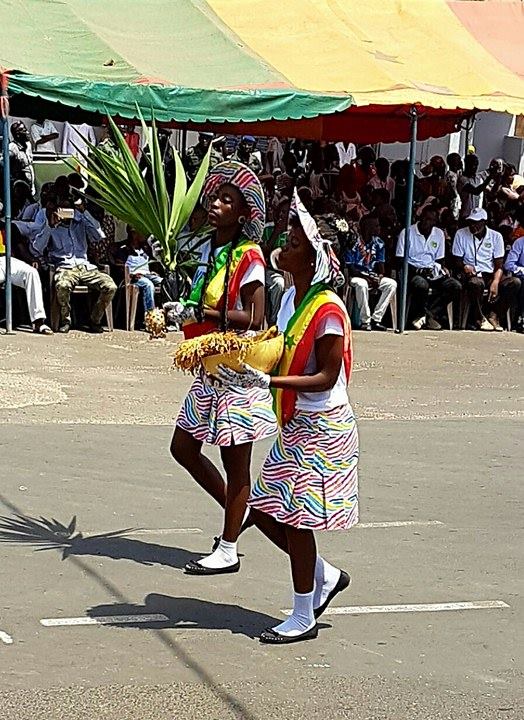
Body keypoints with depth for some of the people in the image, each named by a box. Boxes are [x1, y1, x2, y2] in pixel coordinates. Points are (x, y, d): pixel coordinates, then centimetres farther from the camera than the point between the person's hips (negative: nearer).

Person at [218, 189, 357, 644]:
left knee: (296, 517, -3)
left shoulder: (327, 309, -20)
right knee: (265, 510, 10)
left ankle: (303, 618, 10)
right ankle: (325, 576, 28)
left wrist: (266, 382, -27)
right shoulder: (292, 298, 7)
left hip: (322, 427, -9)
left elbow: (326, 378, -21)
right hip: (294, 424, 9)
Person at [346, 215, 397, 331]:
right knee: (362, 284, -39)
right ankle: (365, 321, -27)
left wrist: (380, 276, -14)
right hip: (356, 276, -6)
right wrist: (366, 277, -23)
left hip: (372, 276, 6)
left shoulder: (378, 244, 7)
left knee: (392, 284, -16)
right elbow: (350, 268, -14)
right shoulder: (354, 243, -12)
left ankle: (376, 319, -16)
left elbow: (380, 264, 8)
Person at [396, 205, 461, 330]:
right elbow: (400, 260, -5)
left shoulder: (439, 234, 13)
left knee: (455, 286, -19)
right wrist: (417, 270, -20)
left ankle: (423, 316, -22)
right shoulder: (407, 232, -2)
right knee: (422, 285, -39)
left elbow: (439, 259, 18)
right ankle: (428, 317, -13)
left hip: (432, 272, 5)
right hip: (413, 271, -5)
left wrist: (442, 269, -7)